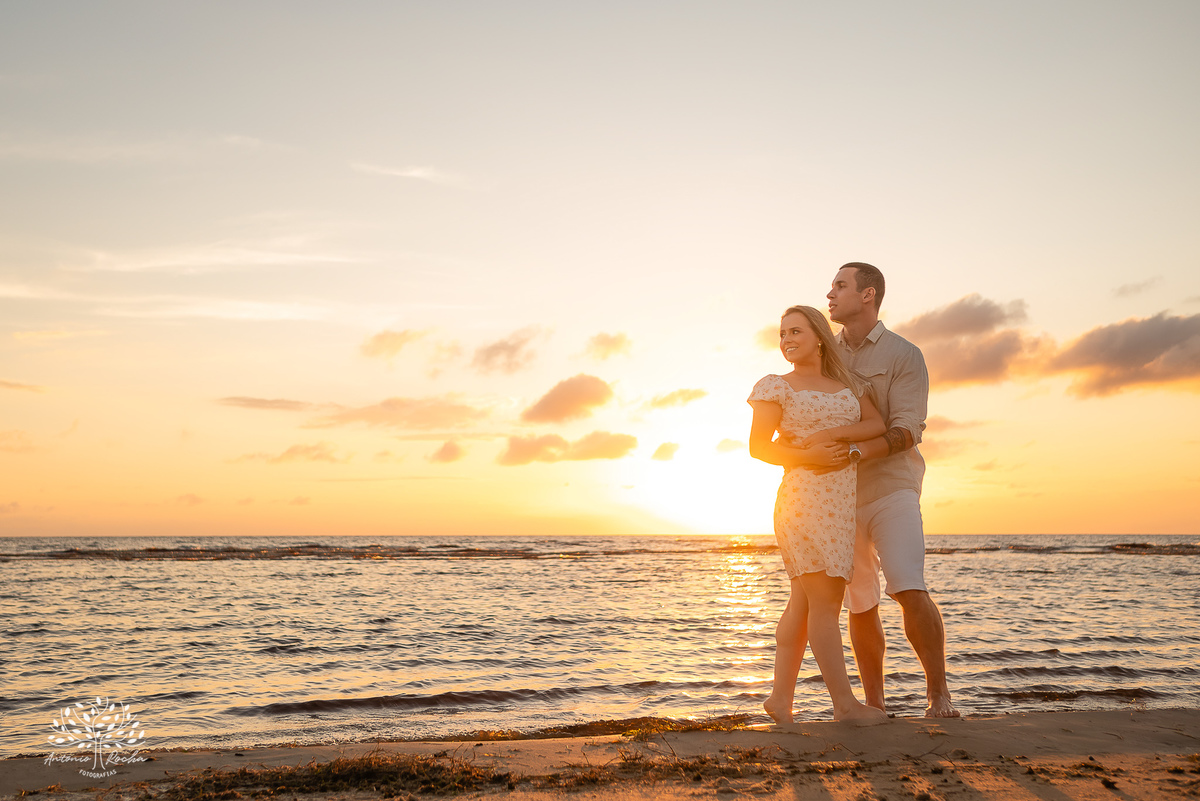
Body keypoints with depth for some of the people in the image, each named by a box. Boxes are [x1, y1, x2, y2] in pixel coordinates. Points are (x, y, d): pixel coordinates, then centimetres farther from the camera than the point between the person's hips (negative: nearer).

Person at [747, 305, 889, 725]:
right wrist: (806, 456, -16)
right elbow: (759, 446, -2)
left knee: (804, 603, 7)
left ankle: (781, 697, 14)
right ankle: (844, 701, -2)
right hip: (806, 497, -5)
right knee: (825, 601, -7)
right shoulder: (776, 386, 3)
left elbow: (877, 425, 3)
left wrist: (833, 434, -12)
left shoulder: (848, 384, 17)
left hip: (844, 501, 6)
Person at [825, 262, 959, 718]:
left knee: (910, 590, -20)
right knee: (860, 607, 7)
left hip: (891, 490, -4)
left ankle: (938, 695, -6)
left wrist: (860, 450, -31)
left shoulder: (904, 356, -3)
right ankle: (874, 706, 18)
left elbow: (906, 429, -14)